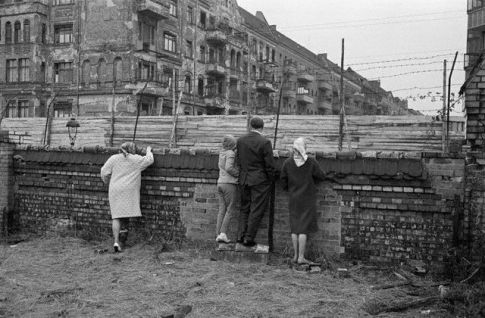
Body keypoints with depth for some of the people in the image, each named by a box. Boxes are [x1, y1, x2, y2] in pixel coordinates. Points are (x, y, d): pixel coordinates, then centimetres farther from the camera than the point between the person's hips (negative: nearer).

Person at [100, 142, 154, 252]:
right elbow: (149, 160, 9)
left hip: (115, 191, 2)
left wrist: (107, 181, 22)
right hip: (129, 190, -2)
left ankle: (116, 241, -5)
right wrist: (148, 151, 27)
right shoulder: (136, 159, 1)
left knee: (116, 217, 2)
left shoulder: (114, 158, 6)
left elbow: (104, 172, 4)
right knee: (131, 215, 2)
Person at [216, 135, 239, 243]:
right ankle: (223, 233, -10)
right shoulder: (230, 153, -9)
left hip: (220, 183, 7)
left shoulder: (222, 153, 14)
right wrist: (239, 174, -8)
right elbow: (229, 168, -20)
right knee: (230, 210, -2)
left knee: (222, 210, 7)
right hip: (230, 184, -7)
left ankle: (218, 234, 3)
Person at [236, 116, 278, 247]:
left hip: (244, 180, 5)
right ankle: (249, 239, 6)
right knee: (256, 211, 4)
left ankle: (242, 236, 13)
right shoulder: (265, 142, -14)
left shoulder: (240, 140, 1)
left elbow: (238, 161, 8)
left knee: (244, 209, 17)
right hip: (260, 181, -5)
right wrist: (271, 180, 3)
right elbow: (270, 165, -12)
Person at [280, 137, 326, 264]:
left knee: (295, 227, 11)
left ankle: (296, 255, 16)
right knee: (304, 228, 0)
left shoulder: (287, 163, -5)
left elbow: (283, 180, 3)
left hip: (293, 199, 3)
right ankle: (301, 257, 1)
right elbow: (321, 176, -2)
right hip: (307, 199, -3)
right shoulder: (311, 162, -12)